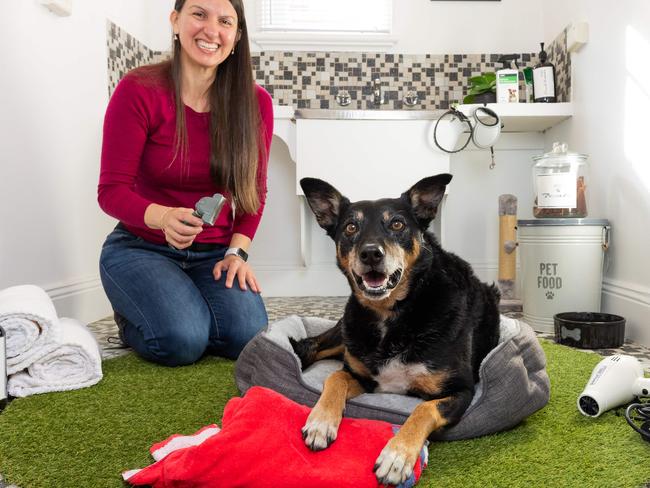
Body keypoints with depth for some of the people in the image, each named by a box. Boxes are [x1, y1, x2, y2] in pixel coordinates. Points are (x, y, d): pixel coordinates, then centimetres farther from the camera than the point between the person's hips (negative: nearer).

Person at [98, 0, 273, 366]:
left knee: (247, 336, -21)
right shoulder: (139, 90, -13)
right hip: (141, 247, -2)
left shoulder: (255, 102, -4)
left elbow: (254, 192, 4)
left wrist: (237, 252, -10)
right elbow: (112, 191, -13)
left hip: (215, 253, 3)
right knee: (182, 341, -26)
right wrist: (164, 218, -33)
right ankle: (131, 320, 11)